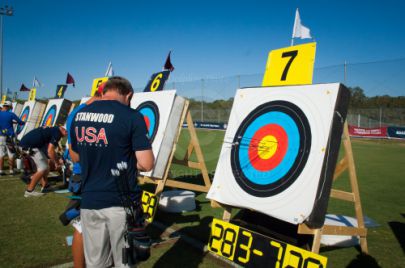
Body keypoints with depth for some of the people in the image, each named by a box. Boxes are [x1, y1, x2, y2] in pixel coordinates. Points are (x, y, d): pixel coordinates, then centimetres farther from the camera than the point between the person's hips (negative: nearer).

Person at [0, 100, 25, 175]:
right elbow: (21, 122, -5)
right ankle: (11, 170, 7)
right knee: (11, 154, 4)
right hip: (9, 136, -3)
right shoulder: (11, 114, -8)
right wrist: (24, 122, 17)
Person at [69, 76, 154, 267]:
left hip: (89, 201, 5)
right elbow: (146, 164, -16)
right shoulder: (132, 117, -13)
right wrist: (129, 159, 3)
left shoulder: (79, 115, 4)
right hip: (121, 203, -5)